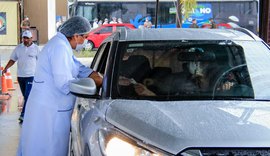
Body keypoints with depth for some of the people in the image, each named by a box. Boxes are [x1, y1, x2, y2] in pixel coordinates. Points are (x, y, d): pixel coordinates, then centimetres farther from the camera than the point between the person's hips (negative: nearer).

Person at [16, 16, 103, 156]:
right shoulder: (60, 47, -18)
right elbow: (65, 83, -23)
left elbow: (81, 69, 14)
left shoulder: (61, 45, 17)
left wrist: (103, 81, 3)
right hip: (49, 111, -11)